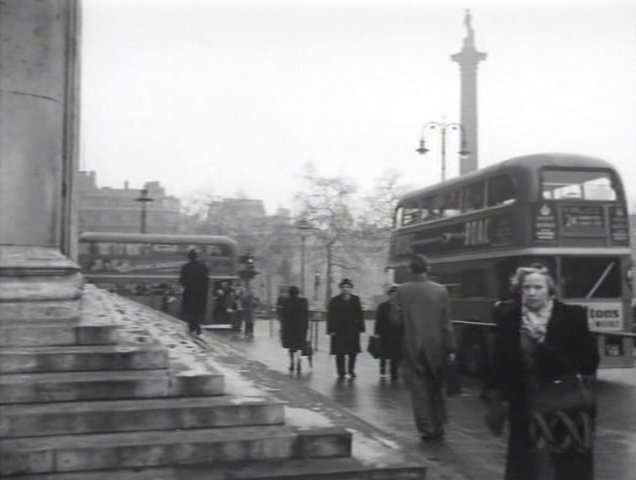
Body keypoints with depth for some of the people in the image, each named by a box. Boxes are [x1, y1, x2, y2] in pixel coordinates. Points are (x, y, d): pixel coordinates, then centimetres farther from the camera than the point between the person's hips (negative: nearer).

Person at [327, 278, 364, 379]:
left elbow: (359, 314, 7)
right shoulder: (334, 300, 2)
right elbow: (330, 316, -1)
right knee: (340, 353, 0)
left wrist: (360, 327, 2)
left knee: (353, 352, 3)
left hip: (353, 330, 1)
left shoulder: (356, 299, 7)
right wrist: (331, 329, -8)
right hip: (339, 330, -1)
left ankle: (351, 370, 19)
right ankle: (341, 372, 10)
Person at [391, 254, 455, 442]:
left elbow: (396, 318, -8)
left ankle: (426, 429, 5)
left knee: (419, 389, 6)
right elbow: (446, 322, -5)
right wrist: (450, 348, -1)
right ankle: (438, 429, 19)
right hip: (436, 347, 1)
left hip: (412, 347, -1)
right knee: (436, 388, 16)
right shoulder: (440, 290, -5)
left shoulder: (402, 291, -7)